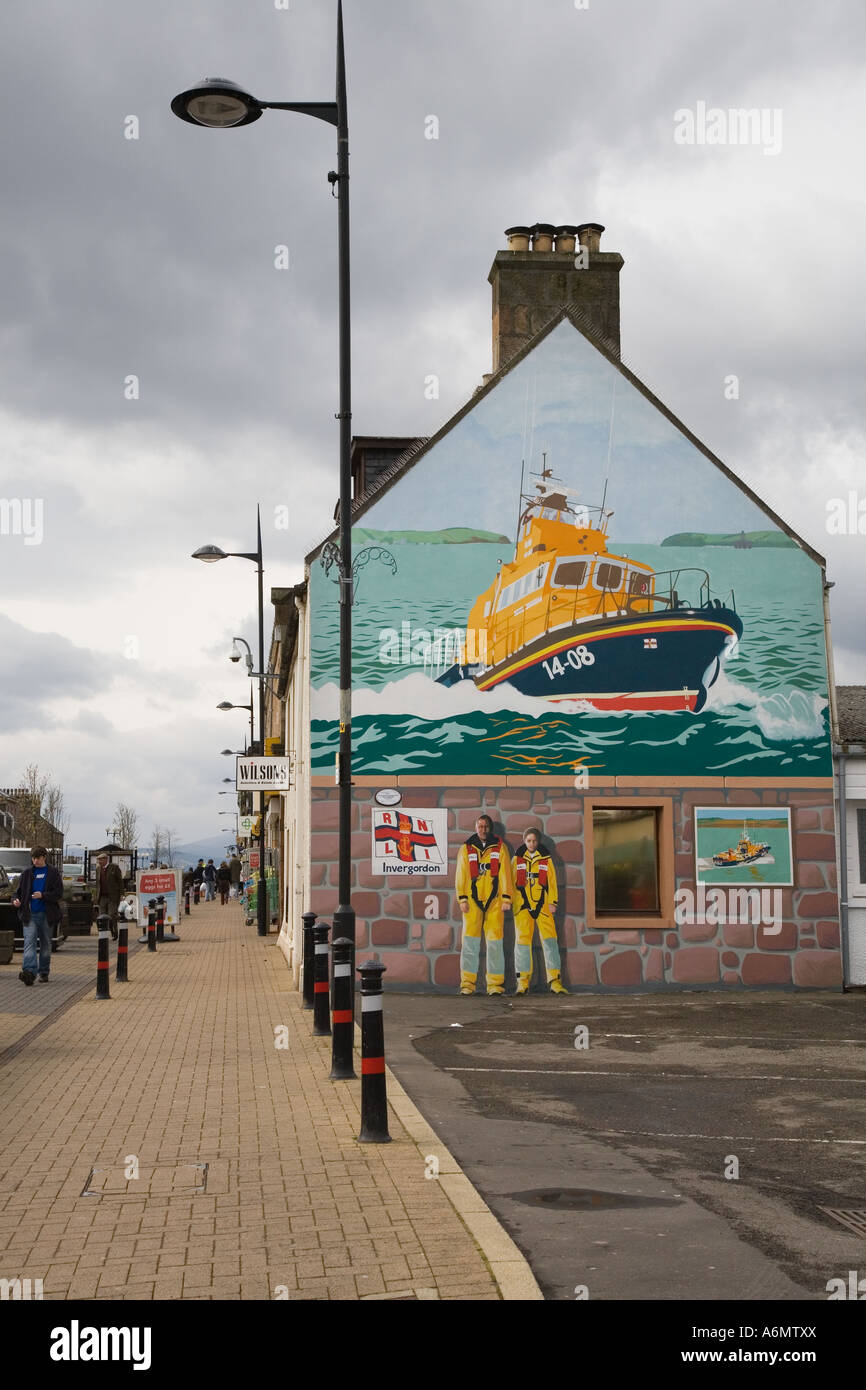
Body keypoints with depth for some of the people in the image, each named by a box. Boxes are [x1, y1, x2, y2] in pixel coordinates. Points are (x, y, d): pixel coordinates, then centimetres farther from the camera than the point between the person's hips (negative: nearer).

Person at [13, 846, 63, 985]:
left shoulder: (53, 873, 4)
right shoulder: (27, 873, 11)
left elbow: (59, 893, -4)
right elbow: (19, 891, 14)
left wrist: (43, 895, -18)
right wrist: (15, 901, -7)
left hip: (46, 915, 0)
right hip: (29, 914, 1)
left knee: (45, 945, 9)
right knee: (29, 942, -16)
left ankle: (44, 973, 21)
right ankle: (29, 971, -28)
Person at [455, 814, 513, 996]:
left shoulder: (499, 848, 7)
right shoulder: (466, 849, 8)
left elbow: (505, 874, 4)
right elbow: (461, 874, 6)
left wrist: (506, 899, -3)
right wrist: (462, 899, -3)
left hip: (494, 901, 0)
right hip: (473, 901, 0)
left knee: (495, 941, 0)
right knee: (470, 941, -4)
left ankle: (495, 983, 5)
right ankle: (467, 983, -2)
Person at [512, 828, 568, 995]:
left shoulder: (546, 859, 9)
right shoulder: (517, 859, 9)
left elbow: (552, 881, 8)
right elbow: (511, 882, 9)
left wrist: (552, 902, -1)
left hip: (542, 905, 0)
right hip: (522, 905, 0)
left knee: (549, 939, -8)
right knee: (522, 940, 0)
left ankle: (555, 982, -7)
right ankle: (523, 983, 5)